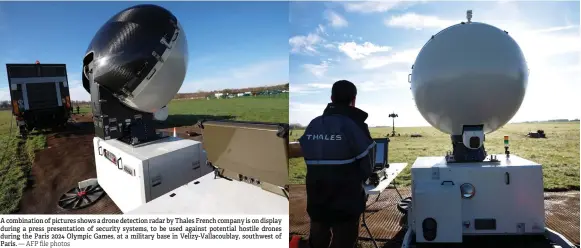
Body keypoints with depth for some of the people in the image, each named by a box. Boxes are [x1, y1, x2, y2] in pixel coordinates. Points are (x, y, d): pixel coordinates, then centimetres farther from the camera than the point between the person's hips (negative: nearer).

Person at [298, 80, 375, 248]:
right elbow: (366, 167, -8)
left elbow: (309, 163, 2)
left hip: (315, 200, 5)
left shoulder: (312, 125, 1)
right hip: (346, 202, -4)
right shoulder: (354, 125, -13)